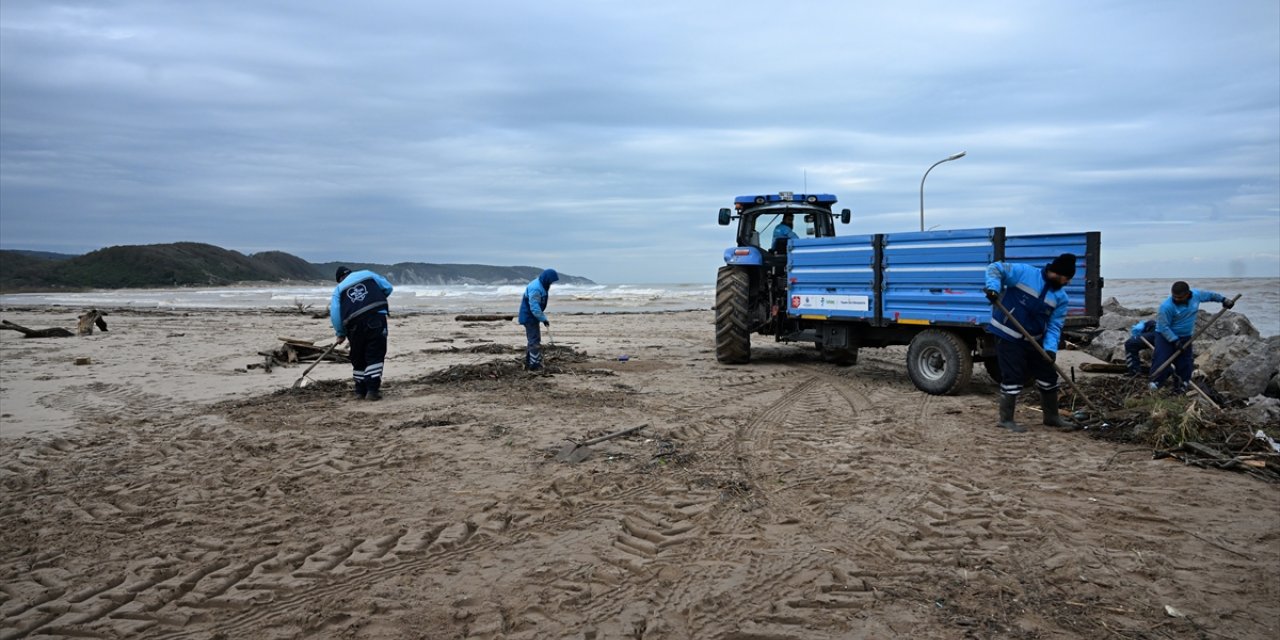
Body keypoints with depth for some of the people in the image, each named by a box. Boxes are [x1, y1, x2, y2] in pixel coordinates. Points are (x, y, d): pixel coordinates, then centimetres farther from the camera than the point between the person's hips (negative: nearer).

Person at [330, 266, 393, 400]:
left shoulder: (338, 289, 19)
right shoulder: (367, 274, 19)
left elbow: (335, 314, 11)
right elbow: (388, 287, 20)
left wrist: (341, 334, 20)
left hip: (355, 323, 2)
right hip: (376, 317, -1)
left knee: (358, 359, 15)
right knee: (375, 355, -1)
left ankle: (360, 391, 18)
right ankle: (372, 390, -10)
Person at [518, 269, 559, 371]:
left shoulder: (541, 285, 8)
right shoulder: (535, 288, -25)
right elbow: (534, 308, -27)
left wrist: (543, 317, 16)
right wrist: (544, 319, -22)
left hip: (530, 317, 11)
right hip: (529, 317, -11)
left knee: (532, 340, 16)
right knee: (535, 341, -8)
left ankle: (528, 363, 24)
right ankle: (534, 365, -5)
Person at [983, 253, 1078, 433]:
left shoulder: (1060, 297, 1)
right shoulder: (1024, 272, -14)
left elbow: (1054, 326, -1)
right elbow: (995, 268, -12)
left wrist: (1050, 348, -17)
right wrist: (993, 288, -31)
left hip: (1035, 340, 7)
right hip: (1008, 336, -7)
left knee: (1048, 375, 12)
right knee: (1013, 377, -7)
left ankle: (1052, 417, 29)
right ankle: (1006, 419, 6)